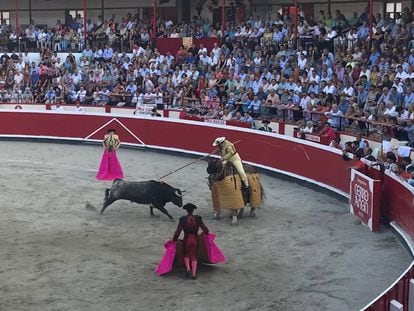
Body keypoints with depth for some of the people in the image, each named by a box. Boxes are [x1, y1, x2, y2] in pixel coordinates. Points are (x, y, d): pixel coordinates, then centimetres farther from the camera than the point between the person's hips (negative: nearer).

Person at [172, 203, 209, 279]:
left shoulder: (182, 219, -12)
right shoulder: (198, 218, -8)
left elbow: (178, 231, -9)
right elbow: (205, 229, -2)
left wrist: (174, 240, 5)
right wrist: (206, 232, 21)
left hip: (186, 240, -1)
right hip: (195, 239, 1)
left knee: (186, 254, 23)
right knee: (194, 257, 14)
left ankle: (188, 268, 2)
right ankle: (194, 273, 2)